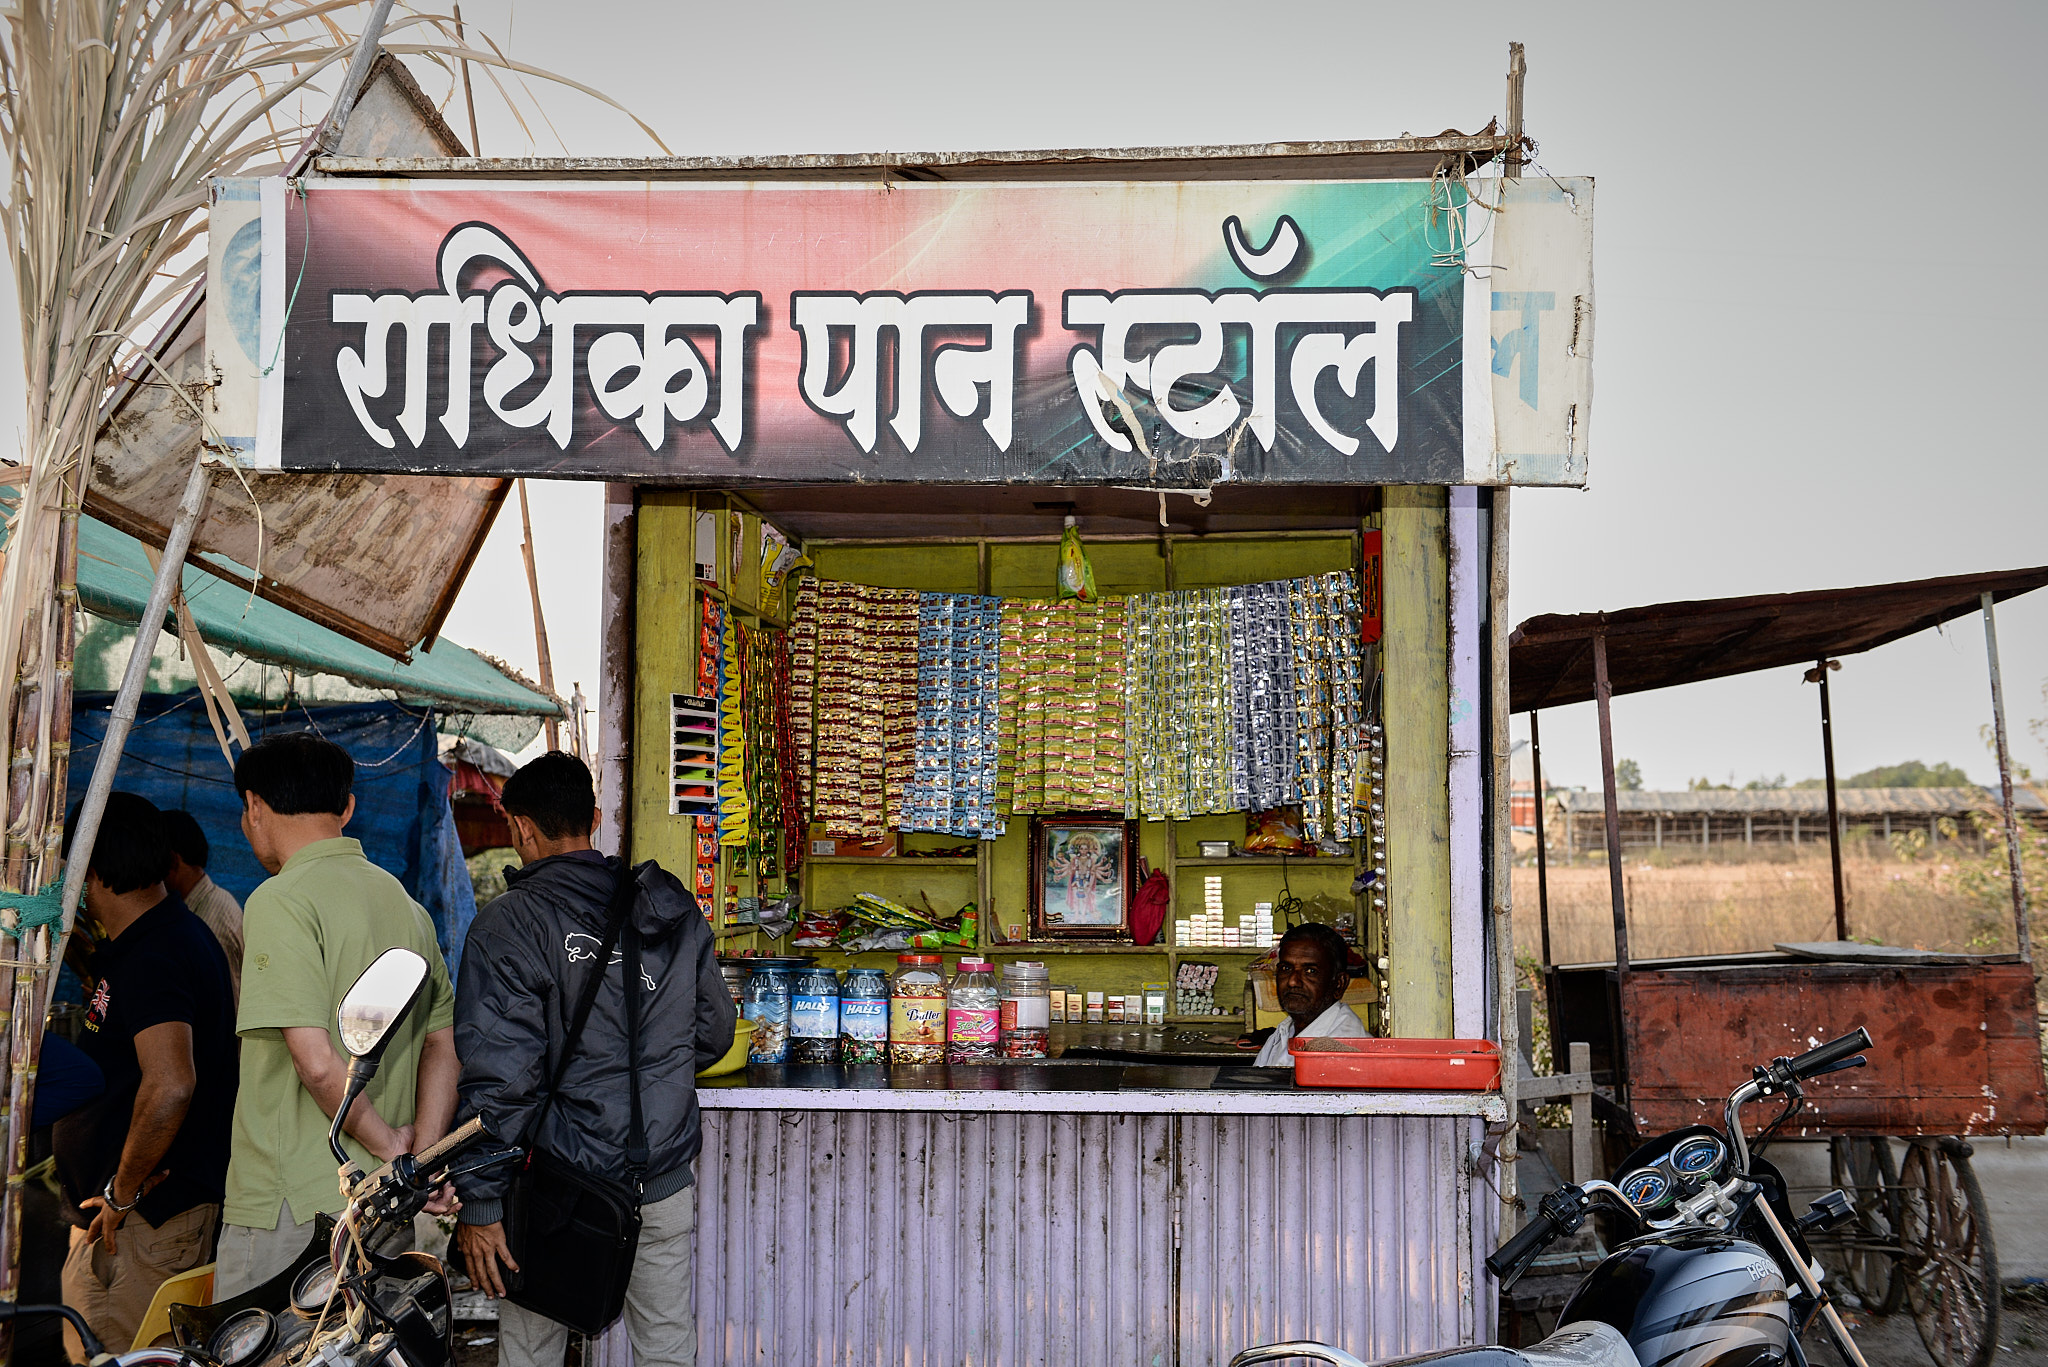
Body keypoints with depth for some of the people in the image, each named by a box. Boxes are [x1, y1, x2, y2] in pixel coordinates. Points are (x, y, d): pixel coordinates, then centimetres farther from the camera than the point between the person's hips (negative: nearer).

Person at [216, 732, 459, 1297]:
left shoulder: (280, 901, -11)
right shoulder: (403, 902, 14)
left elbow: (317, 1061, -20)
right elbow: (443, 1042, 13)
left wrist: (385, 1142, -7)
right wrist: (423, 1152, 3)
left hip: (294, 1208, -8)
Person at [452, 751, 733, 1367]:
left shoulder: (505, 926, -12)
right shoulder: (675, 911, 3)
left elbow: (497, 1076, -17)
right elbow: (715, 1031, 12)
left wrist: (479, 1201, -12)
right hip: (666, 1178, 4)